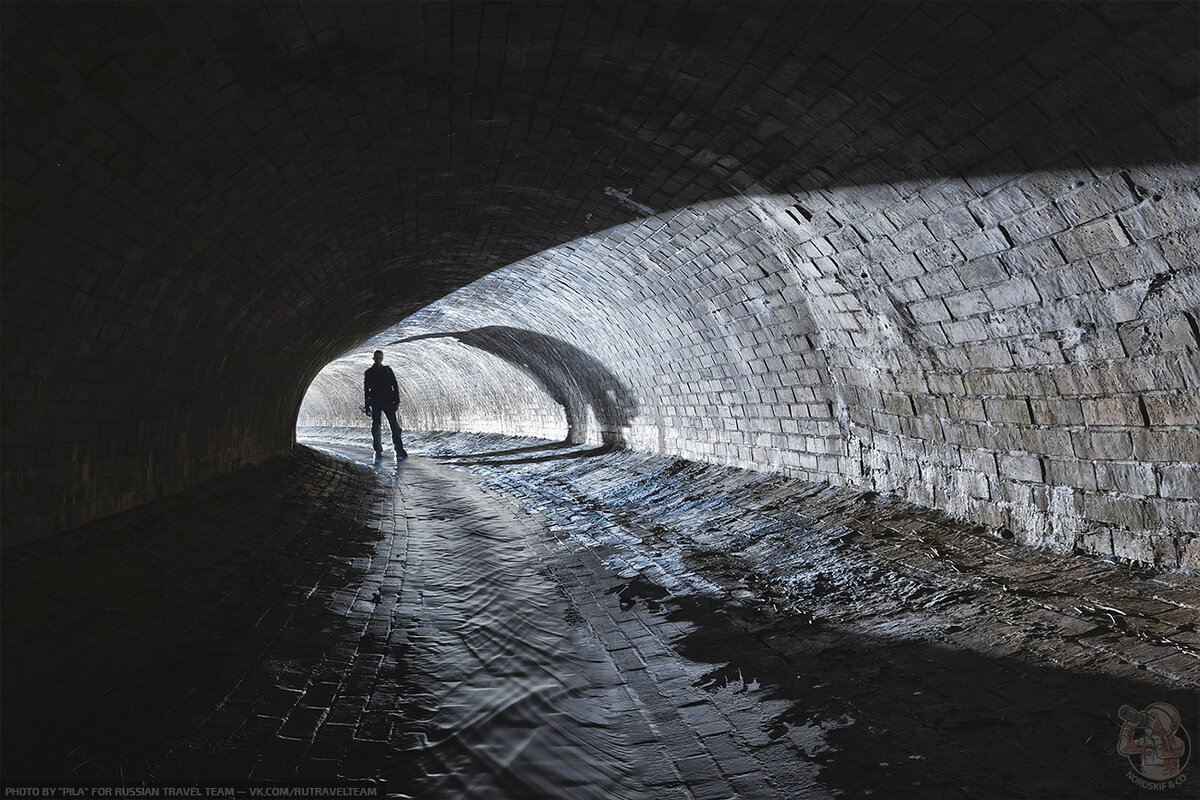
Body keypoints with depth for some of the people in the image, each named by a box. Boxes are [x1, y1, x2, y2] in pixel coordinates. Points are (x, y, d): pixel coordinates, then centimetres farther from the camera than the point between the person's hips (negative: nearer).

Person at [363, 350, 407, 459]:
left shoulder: (388, 370, 9)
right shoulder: (369, 373, 9)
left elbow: (395, 386, 9)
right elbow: (366, 390, 9)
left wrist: (397, 402, 1)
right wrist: (366, 406, 3)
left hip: (388, 402, 0)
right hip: (375, 404, 0)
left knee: (395, 426, -9)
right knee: (375, 428, 0)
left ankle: (399, 450, -9)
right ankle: (378, 451, 9)